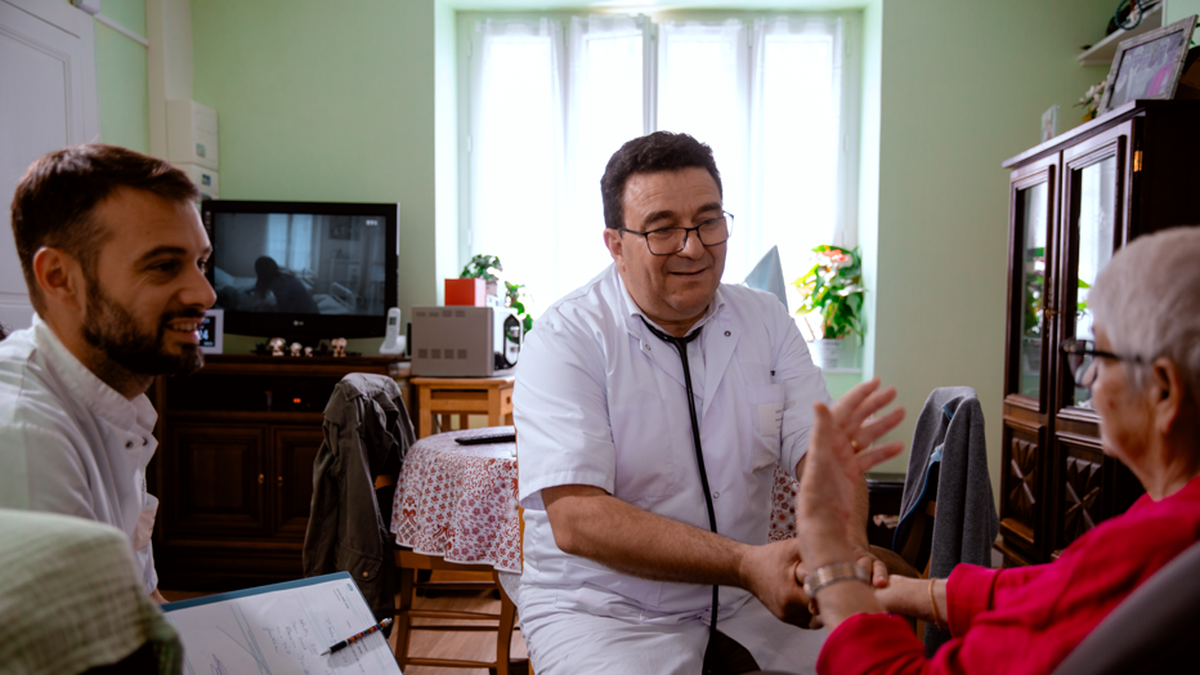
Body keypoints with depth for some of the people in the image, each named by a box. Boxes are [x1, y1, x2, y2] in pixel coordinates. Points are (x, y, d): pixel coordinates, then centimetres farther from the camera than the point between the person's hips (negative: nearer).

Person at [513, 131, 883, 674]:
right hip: (603, 607, -4)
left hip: (744, 605, 5)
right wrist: (746, 564, -30)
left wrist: (848, 545, -27)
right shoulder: (566, 339, -14)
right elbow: (575, 519, -22)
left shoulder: (765, 320, 3)